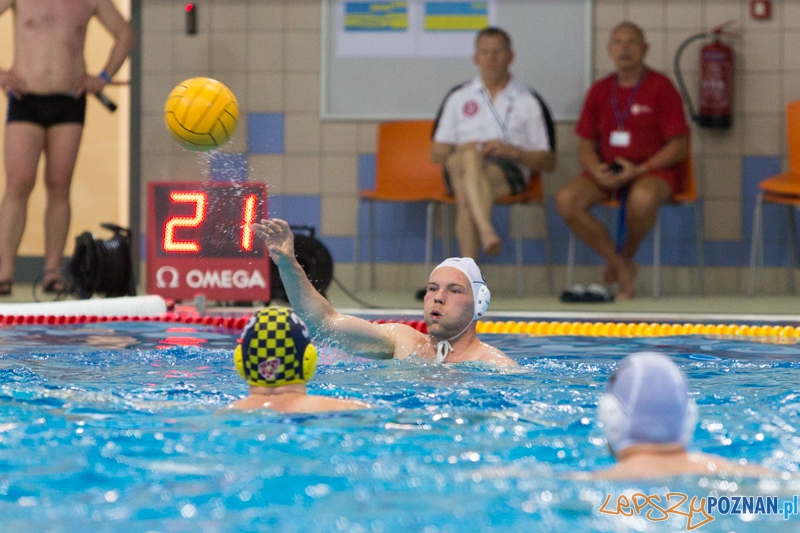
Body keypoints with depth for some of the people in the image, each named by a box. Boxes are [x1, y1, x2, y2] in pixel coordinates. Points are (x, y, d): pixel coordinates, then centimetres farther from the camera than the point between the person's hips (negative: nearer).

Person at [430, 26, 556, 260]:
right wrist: (459, 151, -5)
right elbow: (436, 153, 19)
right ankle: (487, 231, -59)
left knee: (466, 198, -38)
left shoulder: (529, 101, 15)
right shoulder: (457, 97, 22)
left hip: (507, 172, -2)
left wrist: (512, 151, -9)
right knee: (471, 155, -38)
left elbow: (548, 161, 11)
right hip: (459, 170, 2)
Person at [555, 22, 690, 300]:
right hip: (608, 171, 4)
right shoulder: (600, 91, 11)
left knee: (642, 198, -41)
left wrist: (639, 170, -17)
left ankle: (626, 255, -6)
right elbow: (585, 146, 13)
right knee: (566, 199, -25)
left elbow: (679, 147, -5)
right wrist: (596, 169, -11)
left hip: (653, 170, -4)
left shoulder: (661, 87, -2)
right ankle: (622, 268, -13)